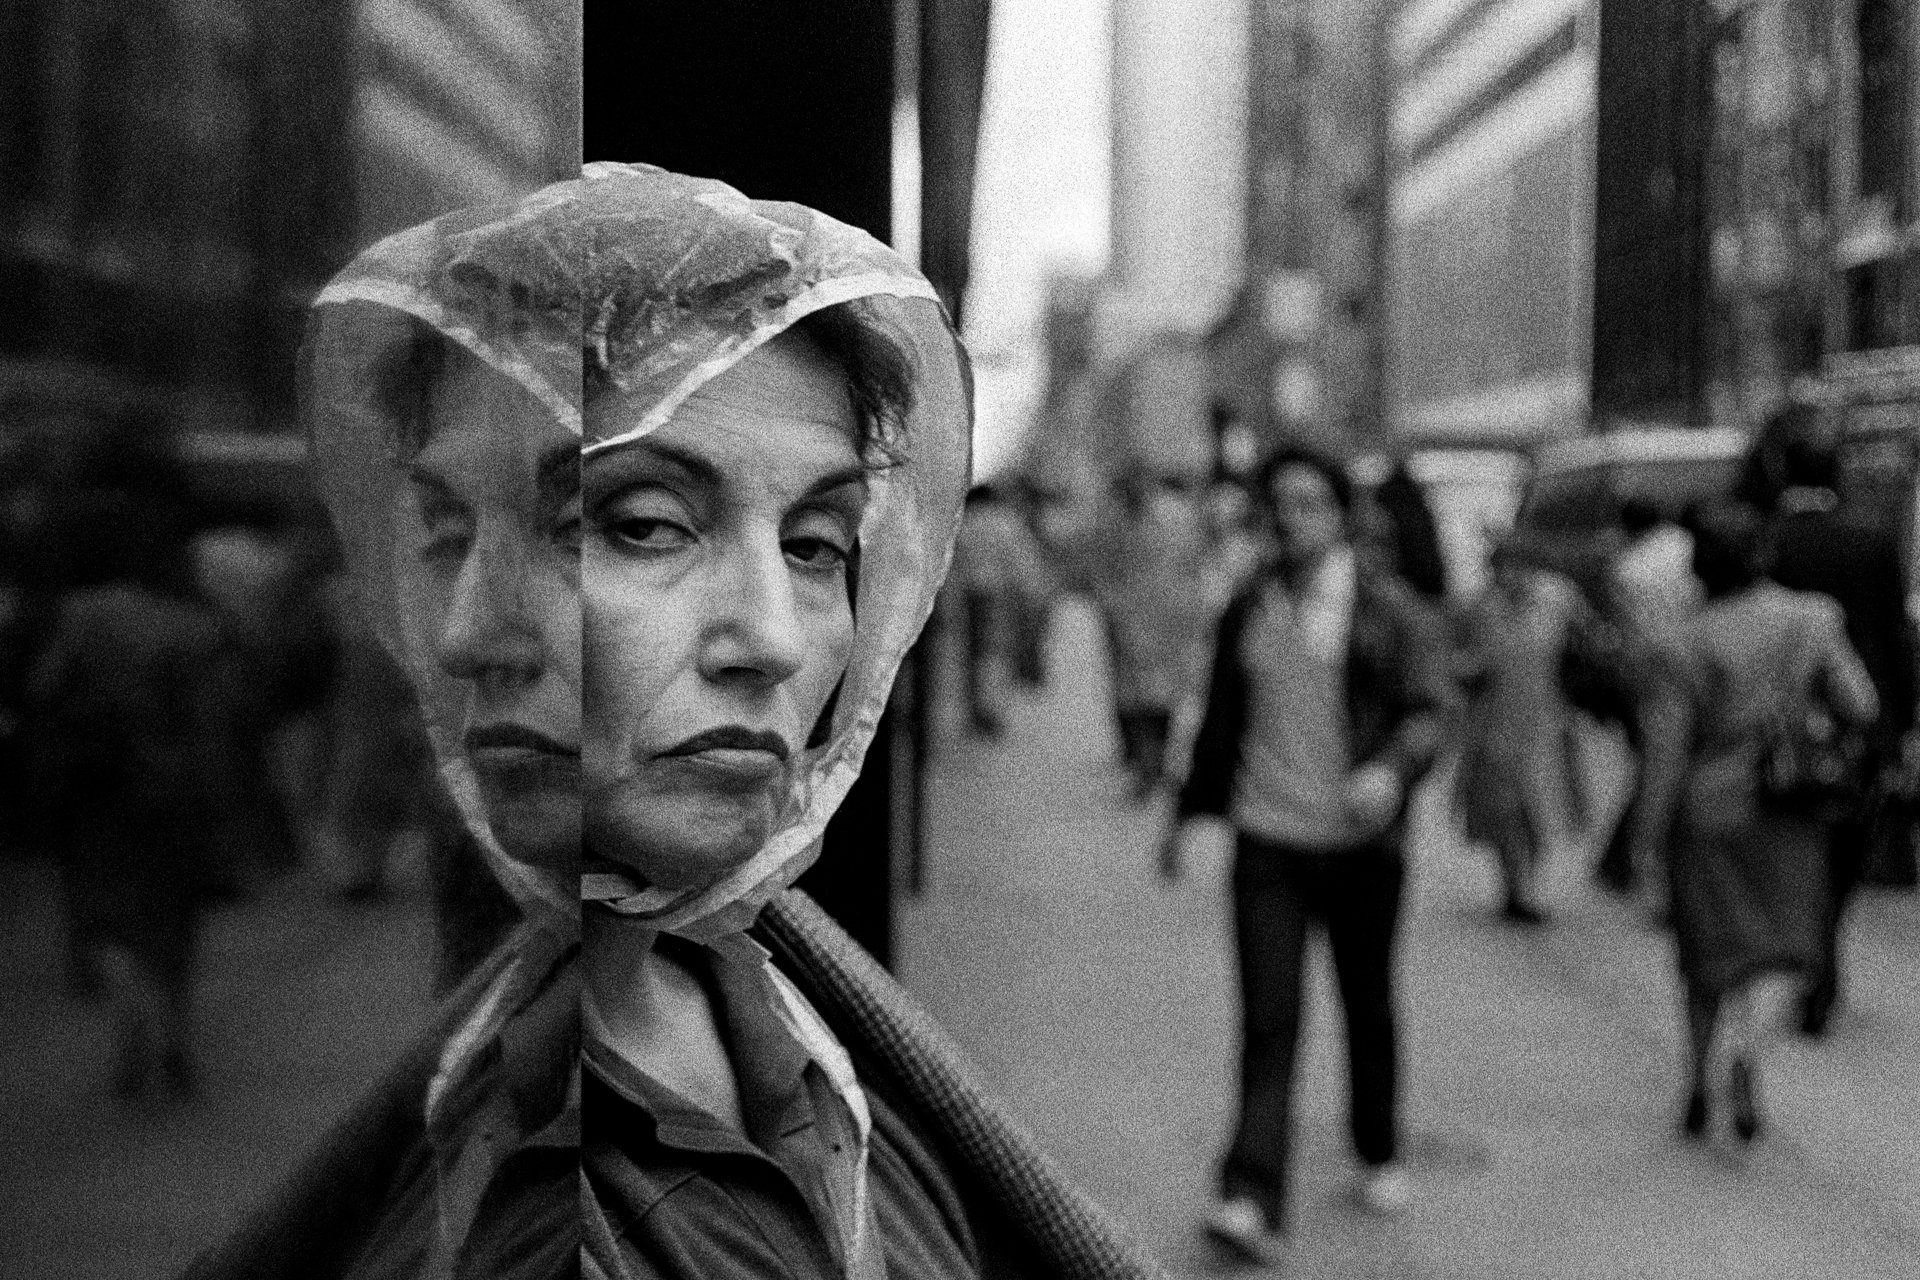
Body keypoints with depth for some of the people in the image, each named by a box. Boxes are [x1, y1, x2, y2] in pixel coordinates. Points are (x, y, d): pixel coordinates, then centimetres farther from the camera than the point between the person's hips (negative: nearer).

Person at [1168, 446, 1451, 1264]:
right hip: (1267, 839, 2)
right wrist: (1194, 810, 21)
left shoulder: (1390, 612, -2)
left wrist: (1391, 768, -28)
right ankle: (1254, 1199, -12)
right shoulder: (1247, 612, 9)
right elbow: (1222, 722, 20)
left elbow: (1429, 710, -9)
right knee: (1268, 1020, -7)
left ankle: (1379, 1156, 36)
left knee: (1368, 1008, 14)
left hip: (1360, 843, -1)